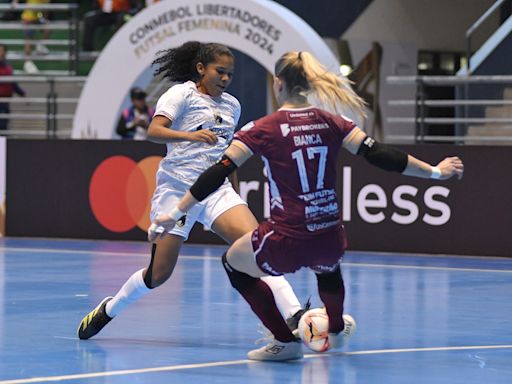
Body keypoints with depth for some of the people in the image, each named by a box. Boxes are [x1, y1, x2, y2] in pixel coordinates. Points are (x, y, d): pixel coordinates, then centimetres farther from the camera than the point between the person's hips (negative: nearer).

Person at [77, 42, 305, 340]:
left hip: (217, 190, 4)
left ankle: (294, 316, -32)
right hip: (177, 189, -4)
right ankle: (109, 310, 27)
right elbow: (153, 131, -18)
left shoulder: (232, 105, 16)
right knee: (159, 274, -1)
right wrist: (191, 136, -33)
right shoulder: (182, 93, -3)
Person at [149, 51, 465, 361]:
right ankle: (337, 330, 64)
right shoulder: (331, 123, 2)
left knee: (233, 262, 27)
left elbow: (217, 174, -8)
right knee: (327, 265, 43)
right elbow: (379, 155, 1)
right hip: (331, 240, 5)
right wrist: (435, 171, 11)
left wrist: (175, 214, -4)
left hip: (286, 243, -5)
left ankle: (286, 340, 24)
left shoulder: (263, 130, -6)